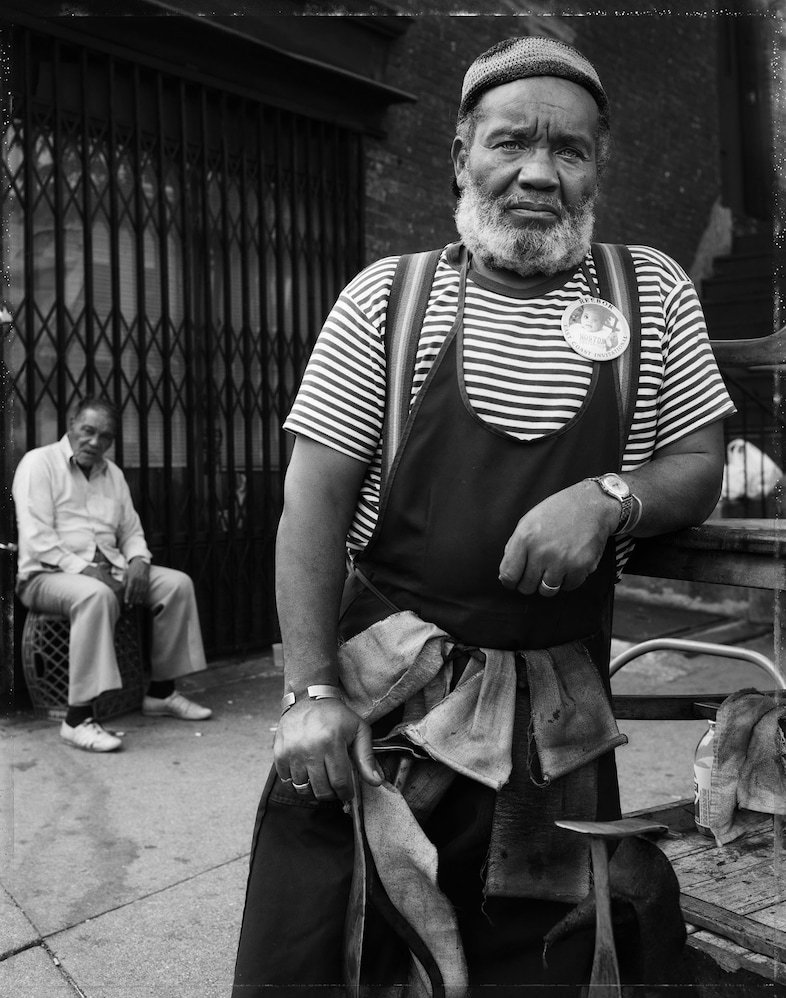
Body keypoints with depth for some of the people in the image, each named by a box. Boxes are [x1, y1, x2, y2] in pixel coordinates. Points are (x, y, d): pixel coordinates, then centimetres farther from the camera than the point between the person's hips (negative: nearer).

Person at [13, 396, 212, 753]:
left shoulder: (113, 473, 17)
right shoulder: (39, 463, -3)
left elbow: (131, 531, 18)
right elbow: (36, 538, -14)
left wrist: (138, 562, -5)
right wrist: (83, 569, -22)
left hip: (108, 570, 7)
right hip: (48, 574, -7)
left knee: (177, 583, -10)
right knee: (96, 595, -39)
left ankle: (161, 692, -1)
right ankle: (78, 718, -36)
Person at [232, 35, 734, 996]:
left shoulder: (656, 293, 3)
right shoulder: (385, 297, -3)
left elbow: (699, 468, 7)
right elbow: (314, 496, -5)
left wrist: (609, 499, -16)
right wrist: (311, 689, -12)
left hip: (562, 702, 2)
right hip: (383, 678, -1)